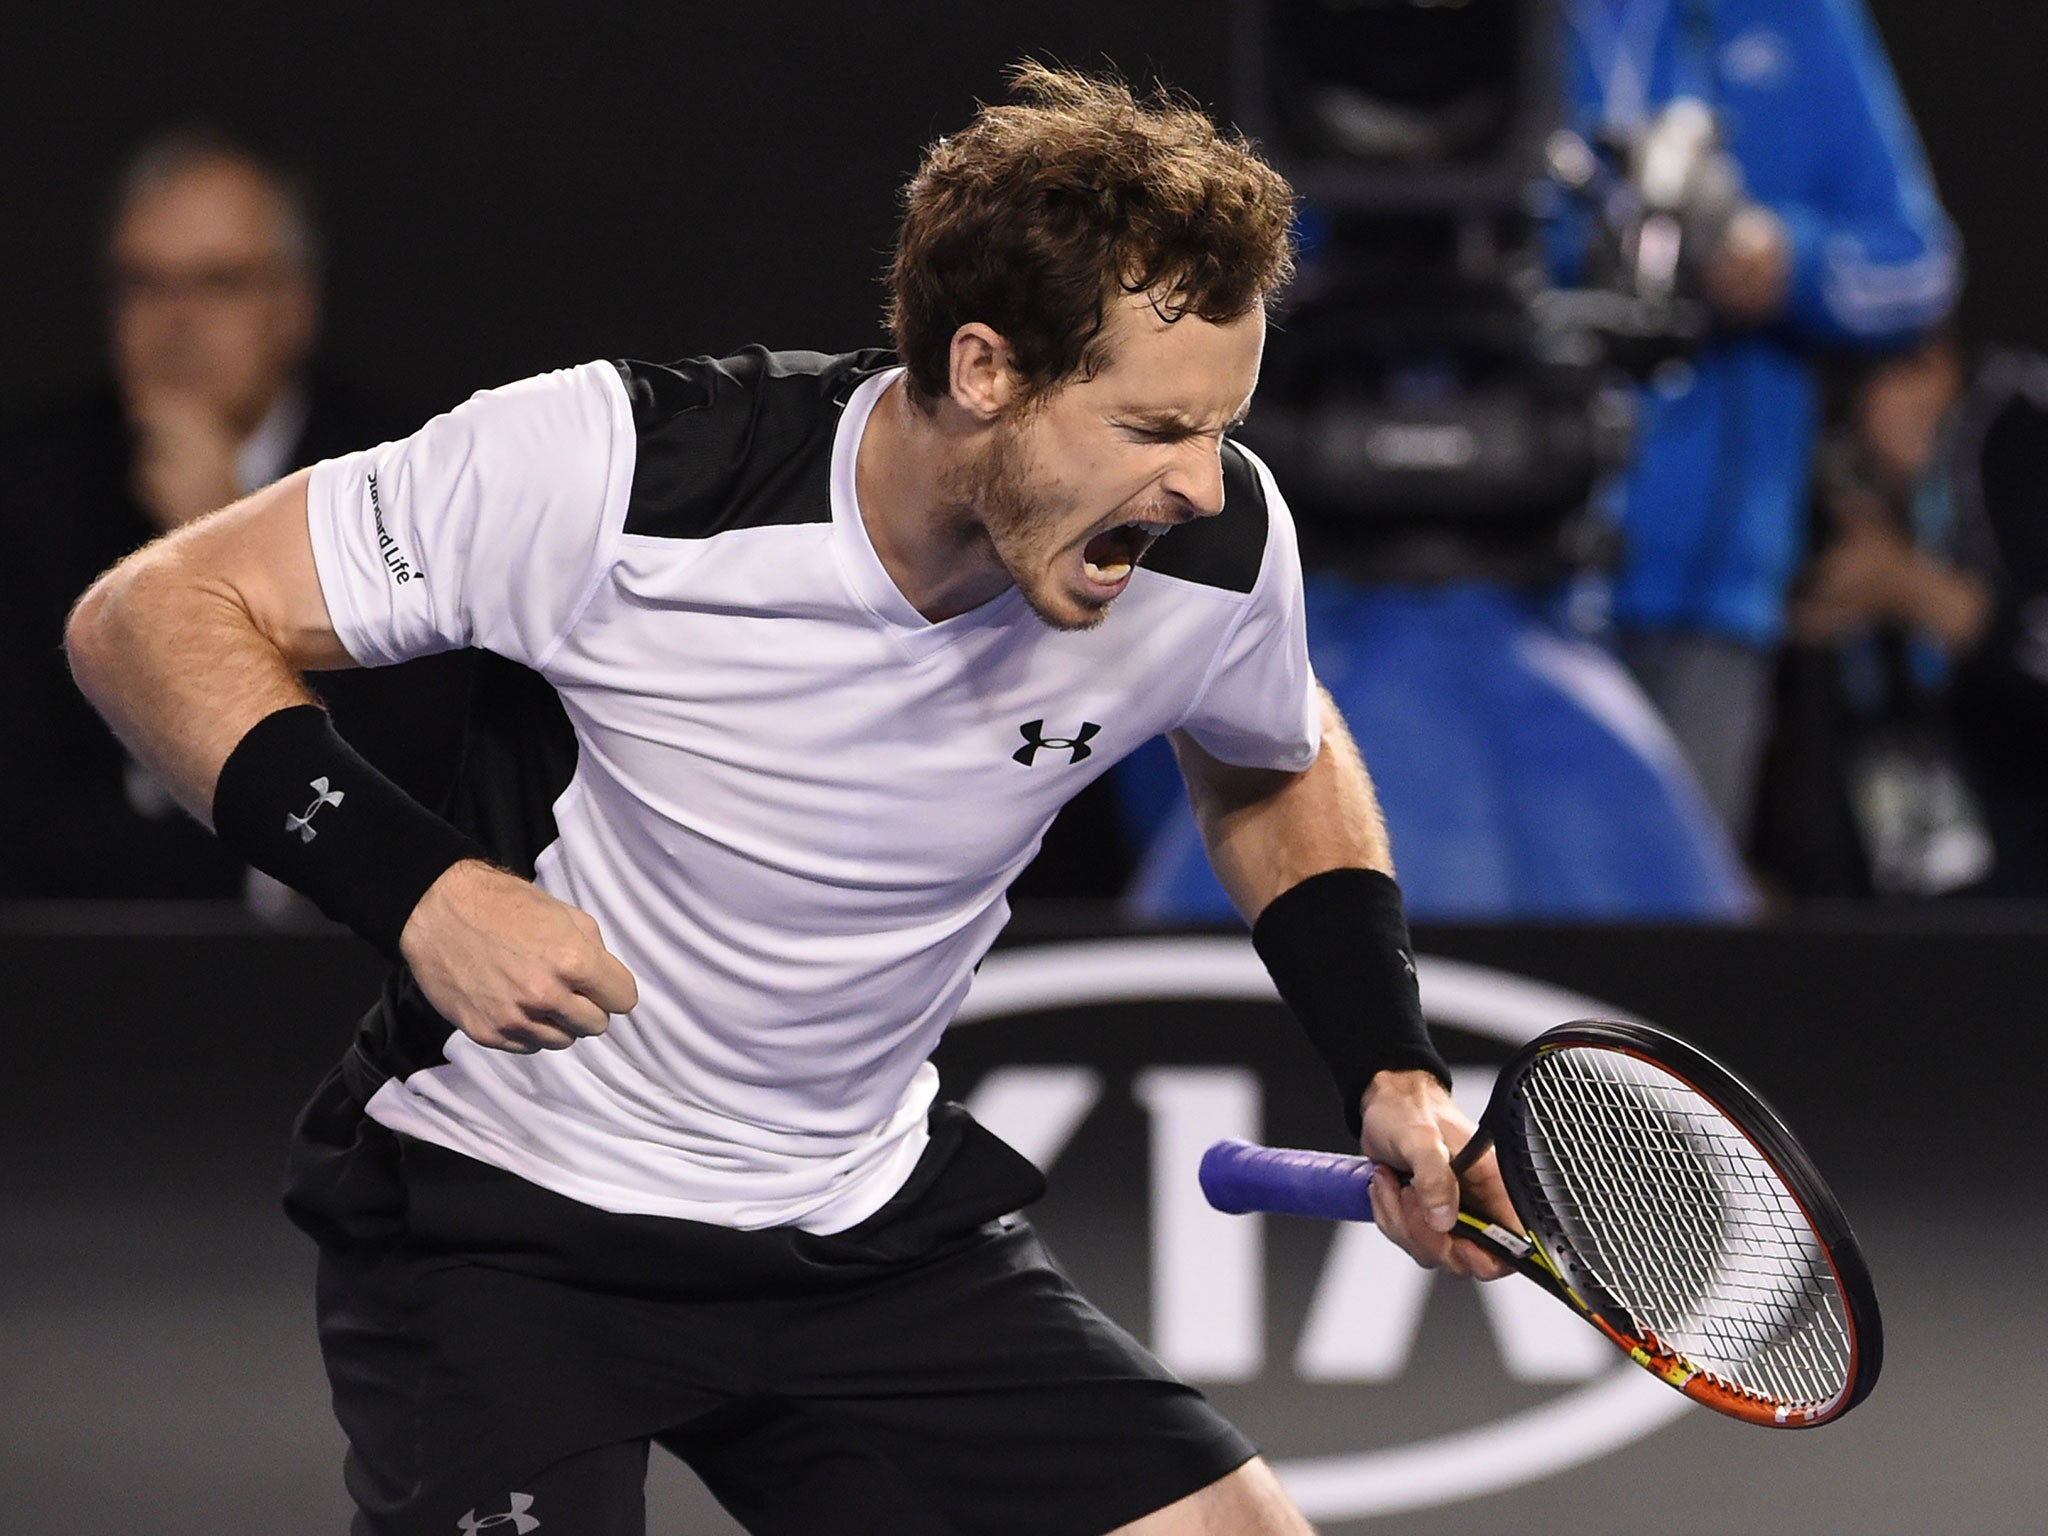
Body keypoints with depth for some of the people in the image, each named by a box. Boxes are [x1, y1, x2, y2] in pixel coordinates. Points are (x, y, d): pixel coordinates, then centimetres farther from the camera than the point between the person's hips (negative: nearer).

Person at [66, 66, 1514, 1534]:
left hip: (871, 1220, 4)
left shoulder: (1211, 537, -13)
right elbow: (152, 617, -17)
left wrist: (1390, 1071, -2)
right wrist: (415, 887, -30)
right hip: (495, 1221, -4)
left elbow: (1280, 769, 13)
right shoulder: (616, 472, -26)